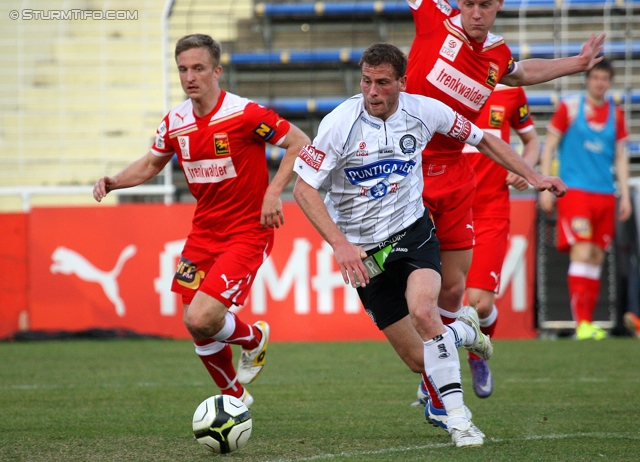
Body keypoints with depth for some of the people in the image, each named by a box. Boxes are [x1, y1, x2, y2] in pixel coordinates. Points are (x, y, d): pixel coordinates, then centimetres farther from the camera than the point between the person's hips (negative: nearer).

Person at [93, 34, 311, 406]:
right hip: (203, 233, 6)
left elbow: (300, 143, -11)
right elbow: (151, 164, 19)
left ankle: (255, 338, 13)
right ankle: (235, 397, 33)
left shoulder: (244, 114, -17)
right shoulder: (175, 122, 2)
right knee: (198, 328, 8)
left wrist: (274, 192, -20)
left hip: (246, 233, -6)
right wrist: (114, 182, 1)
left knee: (201, 318, -20)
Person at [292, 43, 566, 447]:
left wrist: (533, 177, 5)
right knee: (419, 361, -1)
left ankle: (457, 416, -20)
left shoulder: (423, 111, -8)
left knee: (422, 311, -32)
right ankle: (463, 330, 34)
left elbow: (481, 139, 9)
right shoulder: (340, 124, -16)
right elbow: (304, 188, -16)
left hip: (413, 232, 0)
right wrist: (340, 244, -26)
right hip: (364, 250, 0)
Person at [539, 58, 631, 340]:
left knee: (596, 257, 5)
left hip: (605, 195, 5)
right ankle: (582, 323, -19)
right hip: (574, 190, -5)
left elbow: (620, 157, 16)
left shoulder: (616, 115, 11)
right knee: (581, 252, -15)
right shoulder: (569, 108, 0)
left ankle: (587, 321, 11)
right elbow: (549, 147, 3)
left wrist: (625, 195, 9)